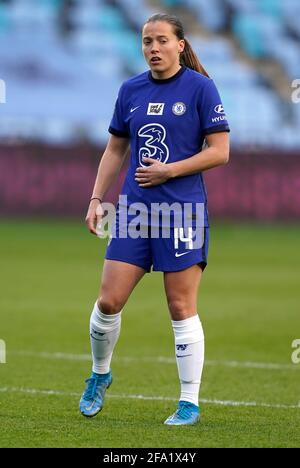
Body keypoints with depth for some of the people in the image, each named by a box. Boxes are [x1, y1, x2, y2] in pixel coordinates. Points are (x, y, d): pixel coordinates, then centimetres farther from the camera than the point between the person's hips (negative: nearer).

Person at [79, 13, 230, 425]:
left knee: (182, 308, -2)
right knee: (108, 300, -1)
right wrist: (96, 198, 10)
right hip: (134, 208, 4)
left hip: (183, 210, -4)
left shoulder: (200, 87, -4)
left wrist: (168, 170, -13)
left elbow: (220, 151, -7)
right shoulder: (130, 90, 10)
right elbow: (115, 149, 18)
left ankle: (190, 403, 6)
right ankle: (100, 375, 25)